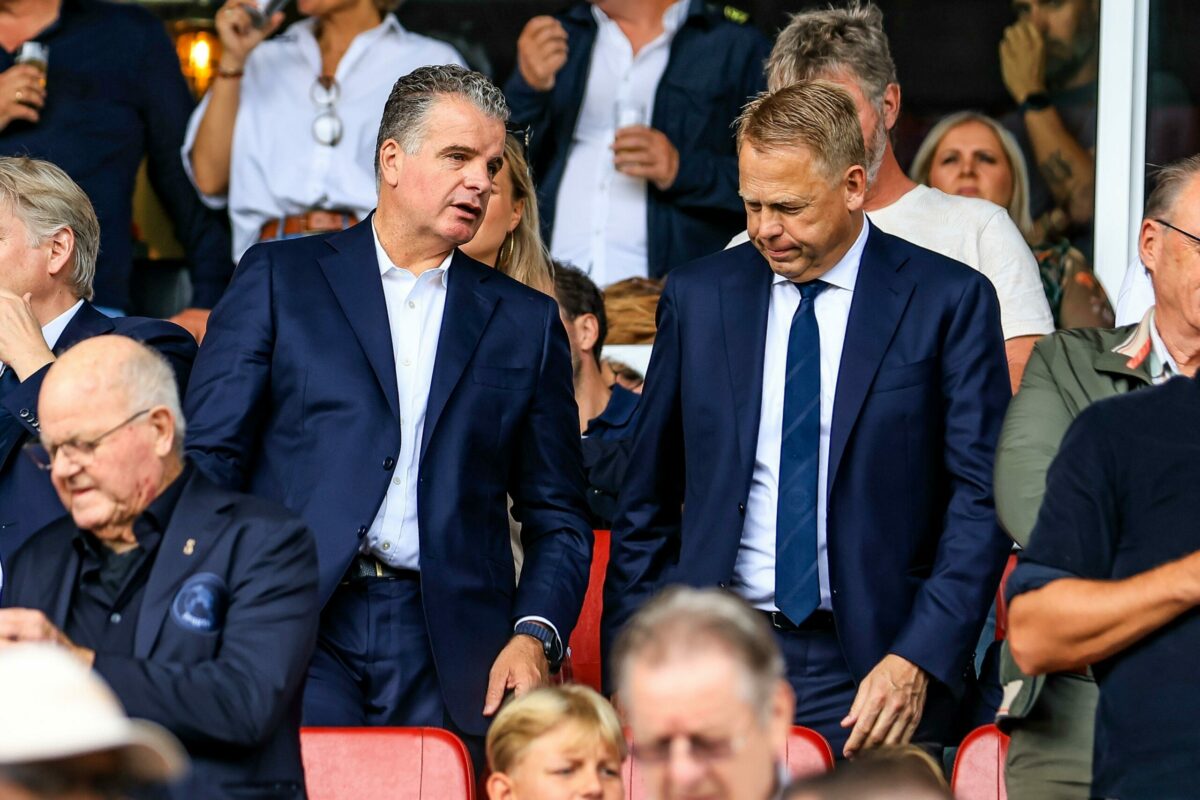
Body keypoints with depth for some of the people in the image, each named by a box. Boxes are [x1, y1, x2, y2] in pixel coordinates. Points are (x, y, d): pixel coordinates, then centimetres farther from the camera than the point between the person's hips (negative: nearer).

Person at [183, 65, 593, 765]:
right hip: (300, 632, -2)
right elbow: (208, 459, 5)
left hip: (446, 651, 2)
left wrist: (534, 636, -1)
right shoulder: (279, 279, 10)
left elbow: (558, 516, 16)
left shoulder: (526, 321, 16)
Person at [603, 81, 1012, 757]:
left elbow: (982, 499, -3)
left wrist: (920, 661, -13)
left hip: (868, 671, -2)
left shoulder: (950, 301, 0)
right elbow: (647, 501, 14)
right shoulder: (698, 296, 9)